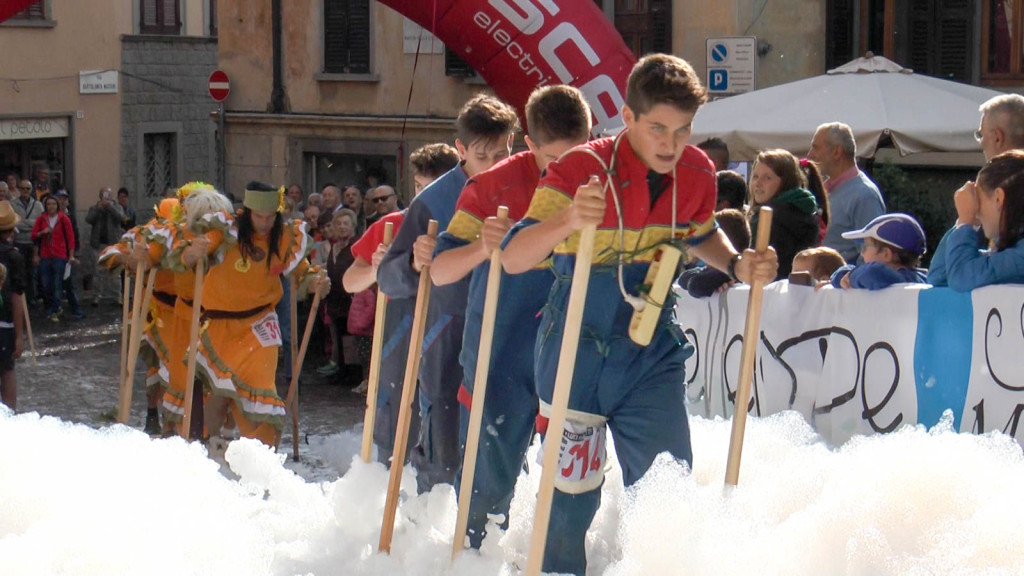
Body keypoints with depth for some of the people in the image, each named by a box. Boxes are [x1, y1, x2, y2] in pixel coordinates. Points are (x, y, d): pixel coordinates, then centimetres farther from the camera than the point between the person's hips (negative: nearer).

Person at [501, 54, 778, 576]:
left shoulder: (698, 173, -5)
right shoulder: (580, 170, -20)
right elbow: (513, 259, -29)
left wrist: (738, 266, -2)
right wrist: (568, 221, -48)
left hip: (652, 354, 4)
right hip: (577, 350, -3)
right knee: (571, 491, 3)